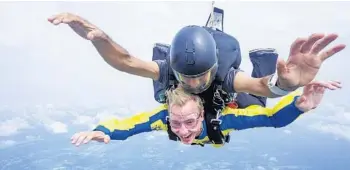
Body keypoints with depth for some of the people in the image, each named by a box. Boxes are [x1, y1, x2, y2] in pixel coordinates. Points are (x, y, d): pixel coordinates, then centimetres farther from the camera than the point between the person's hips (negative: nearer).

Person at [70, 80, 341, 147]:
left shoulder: (222, 118, -51)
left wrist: (301, 104, -69)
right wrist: (102, 131, -68)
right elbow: (124, 125, -46)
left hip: (227, 101, -1)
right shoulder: (164, 115, -46)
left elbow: (272, 116, -50)